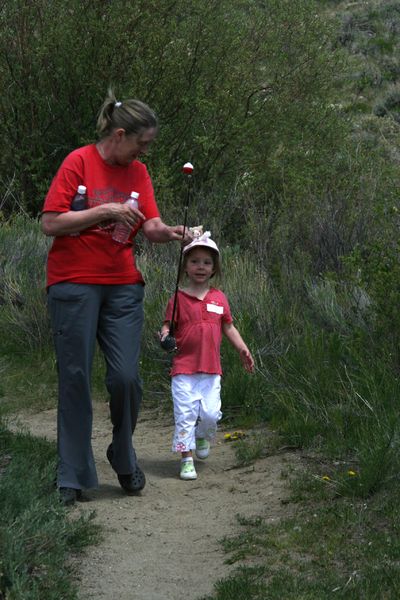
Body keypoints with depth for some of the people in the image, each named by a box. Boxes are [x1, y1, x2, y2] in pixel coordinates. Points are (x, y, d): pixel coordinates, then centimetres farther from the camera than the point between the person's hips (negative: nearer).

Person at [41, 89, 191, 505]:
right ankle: (72, 477, 10)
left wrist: (169, 232, -19)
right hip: (75, 285, -4)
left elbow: (151, 226, 2)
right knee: (75, 378, 0)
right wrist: (105, 211, -18)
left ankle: (124, 458, 20)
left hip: (122, 287, 4)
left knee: (126, 377, -4)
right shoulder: (79, 162, -6)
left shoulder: (138, 172, 10)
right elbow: (50, 223, -12)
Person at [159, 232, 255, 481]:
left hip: (211, 369, 3)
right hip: (184, 369, -3)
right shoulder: (179, 298, -2)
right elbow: (168, 325, -2)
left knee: (211, 413, -1)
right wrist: (165, 336, -24)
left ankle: (203, 436, 32)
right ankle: (187, 459, 5)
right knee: (185, 414, -4)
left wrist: (243, 349, 10)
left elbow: (228, 326, 16)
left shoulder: (219, 297, 7)